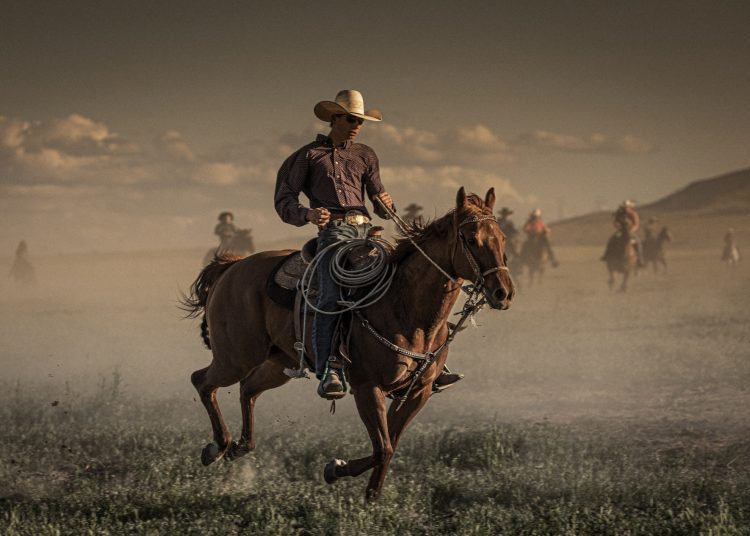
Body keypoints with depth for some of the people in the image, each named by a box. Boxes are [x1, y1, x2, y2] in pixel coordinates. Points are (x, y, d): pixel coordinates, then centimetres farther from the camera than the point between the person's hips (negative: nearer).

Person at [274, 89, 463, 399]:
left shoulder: (365, 156, 24)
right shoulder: (309, 155, 13)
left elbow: (380, 206, 19)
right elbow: (284, 200, 8)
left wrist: (386, 204, -6)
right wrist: (308, 214, -12)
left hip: (365, 231, 5)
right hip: (333, 231, -5)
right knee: (331, 297, -27)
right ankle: (329, 372, -31)